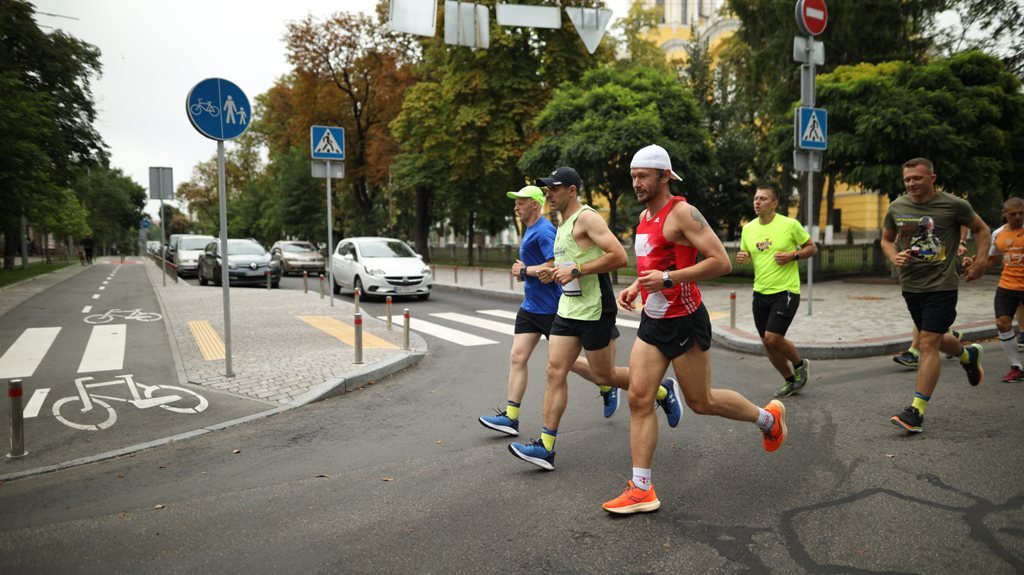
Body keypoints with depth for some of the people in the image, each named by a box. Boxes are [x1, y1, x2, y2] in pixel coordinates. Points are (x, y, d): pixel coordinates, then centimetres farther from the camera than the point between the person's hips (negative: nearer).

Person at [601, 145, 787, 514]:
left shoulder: (682, 213, -15)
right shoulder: (644, 216, 11)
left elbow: (721, 263, -22)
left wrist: (668, 279, -26)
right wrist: (635, 288, 11)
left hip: (684, 322, -8)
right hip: (652, 321, 8)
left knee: (701, 402, 8)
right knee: (638, 399, 0)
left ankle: (769, 418, 36)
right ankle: (641, 490, 6)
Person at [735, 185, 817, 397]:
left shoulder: (790, 224, -8)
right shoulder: (748, 229, 5)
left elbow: (812, 248, 2)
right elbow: (745, 254, 18)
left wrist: (792, 256, -16)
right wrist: (741, 258, -6)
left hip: (785, 291, -5)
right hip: (760, 292, 5)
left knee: (773, 338, -15)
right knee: (767, 343, 8)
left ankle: (800, 364, 17)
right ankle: (791, 382, 29)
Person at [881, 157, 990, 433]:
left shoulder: (953, 205, -8)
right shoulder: (897, 207, 1)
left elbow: (981, 229, 8)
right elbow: (886, 239, 16)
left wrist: (980, 261, -4)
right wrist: (894, 256, -5)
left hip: (941, 286, -5)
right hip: (910, 285, 5)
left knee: (928, 344, -11)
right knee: (935, 339, 21)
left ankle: (916, 412, -8)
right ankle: (969, 354, 55)